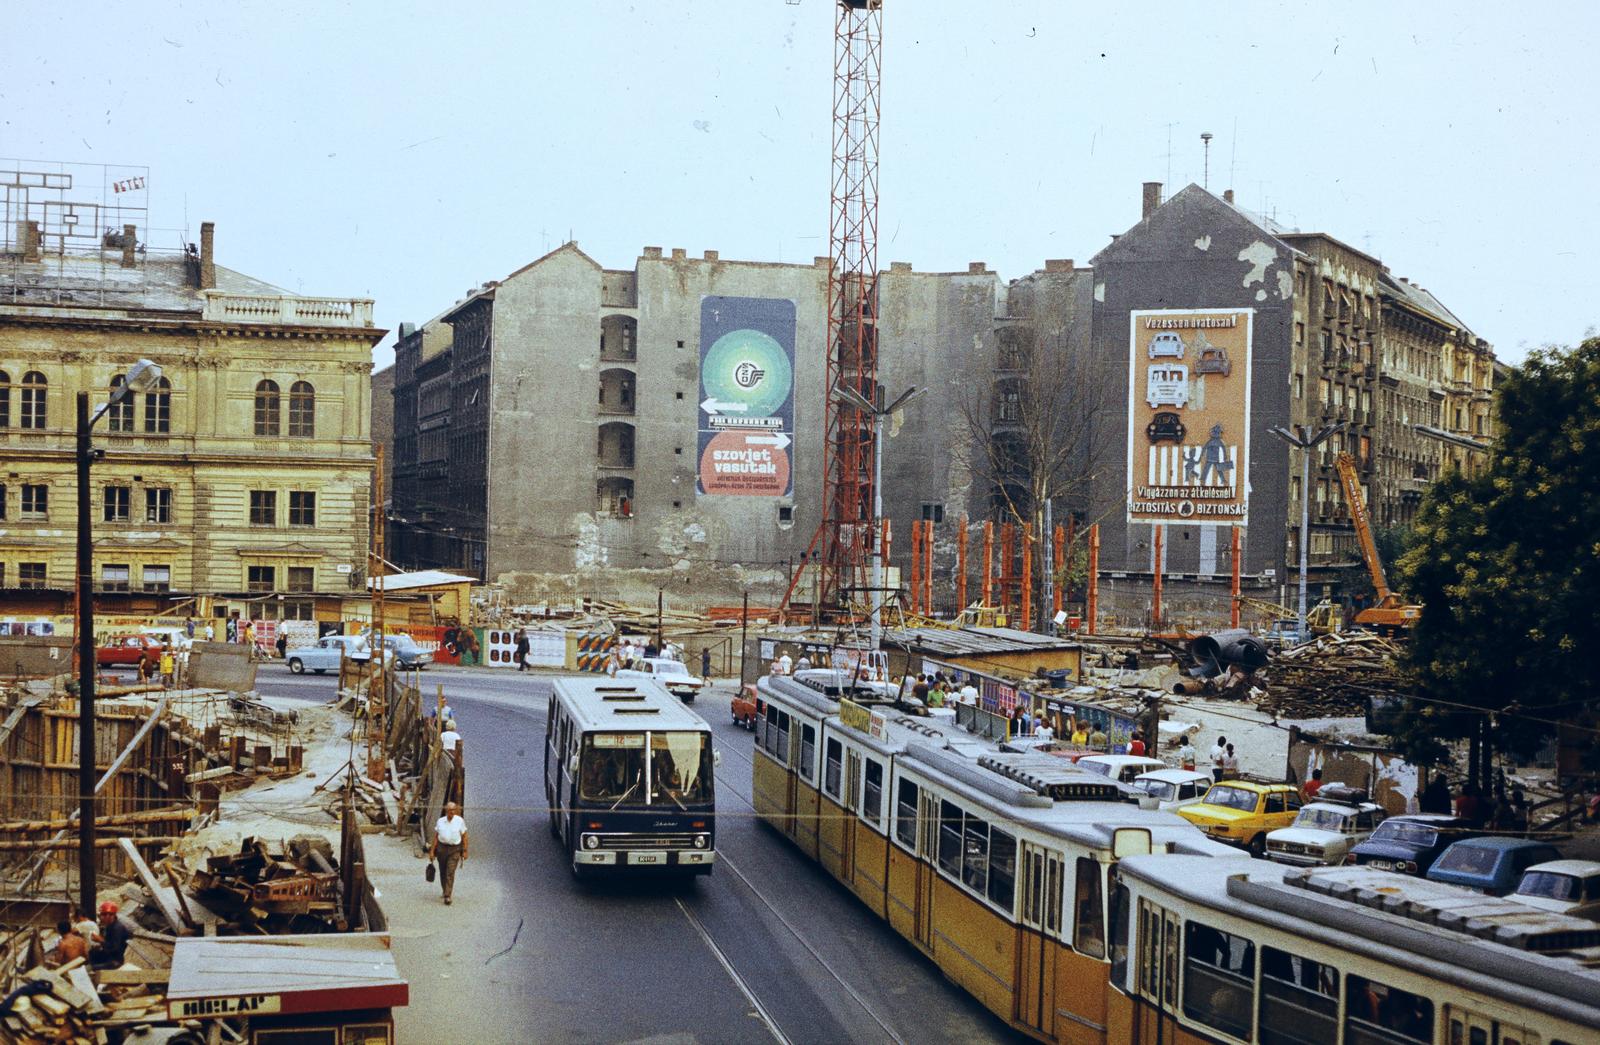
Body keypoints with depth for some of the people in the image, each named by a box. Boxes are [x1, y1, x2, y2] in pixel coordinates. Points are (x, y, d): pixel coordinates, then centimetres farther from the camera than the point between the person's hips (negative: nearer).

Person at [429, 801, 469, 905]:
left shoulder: (460, 821, -2)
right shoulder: (440, 821, 4)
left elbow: (464, 837, 2)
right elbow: (435, 837, 6)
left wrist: (465, 851, -2)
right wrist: (432, 851, 3)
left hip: (454, 850, -3)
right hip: (441, 848, 3)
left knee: (450, 873, -12)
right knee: (442, 872, 11)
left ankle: (447, 896, -15)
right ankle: (445, 891, 32)